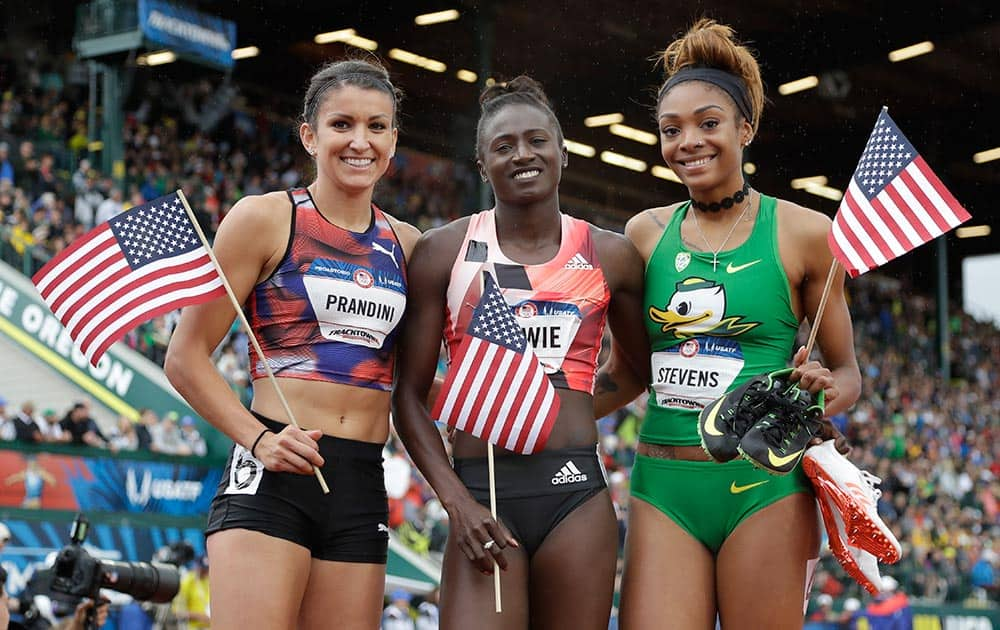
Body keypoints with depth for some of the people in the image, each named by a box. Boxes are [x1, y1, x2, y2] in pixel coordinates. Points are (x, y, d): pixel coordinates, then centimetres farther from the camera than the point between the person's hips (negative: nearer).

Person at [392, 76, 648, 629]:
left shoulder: (610, 256, 9)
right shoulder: (444, 252, 4)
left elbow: (651, 369, 22)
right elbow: (408, 394, 3)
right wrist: (456, 500, -8)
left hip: (577, 493, 2)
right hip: (481, 496, -2)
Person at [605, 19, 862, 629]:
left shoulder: (802, 232, 0)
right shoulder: (647, 233, 9)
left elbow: (847, 371, 8)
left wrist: (825, 391, -14)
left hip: (765, 487, -2)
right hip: (663, 486, 3)